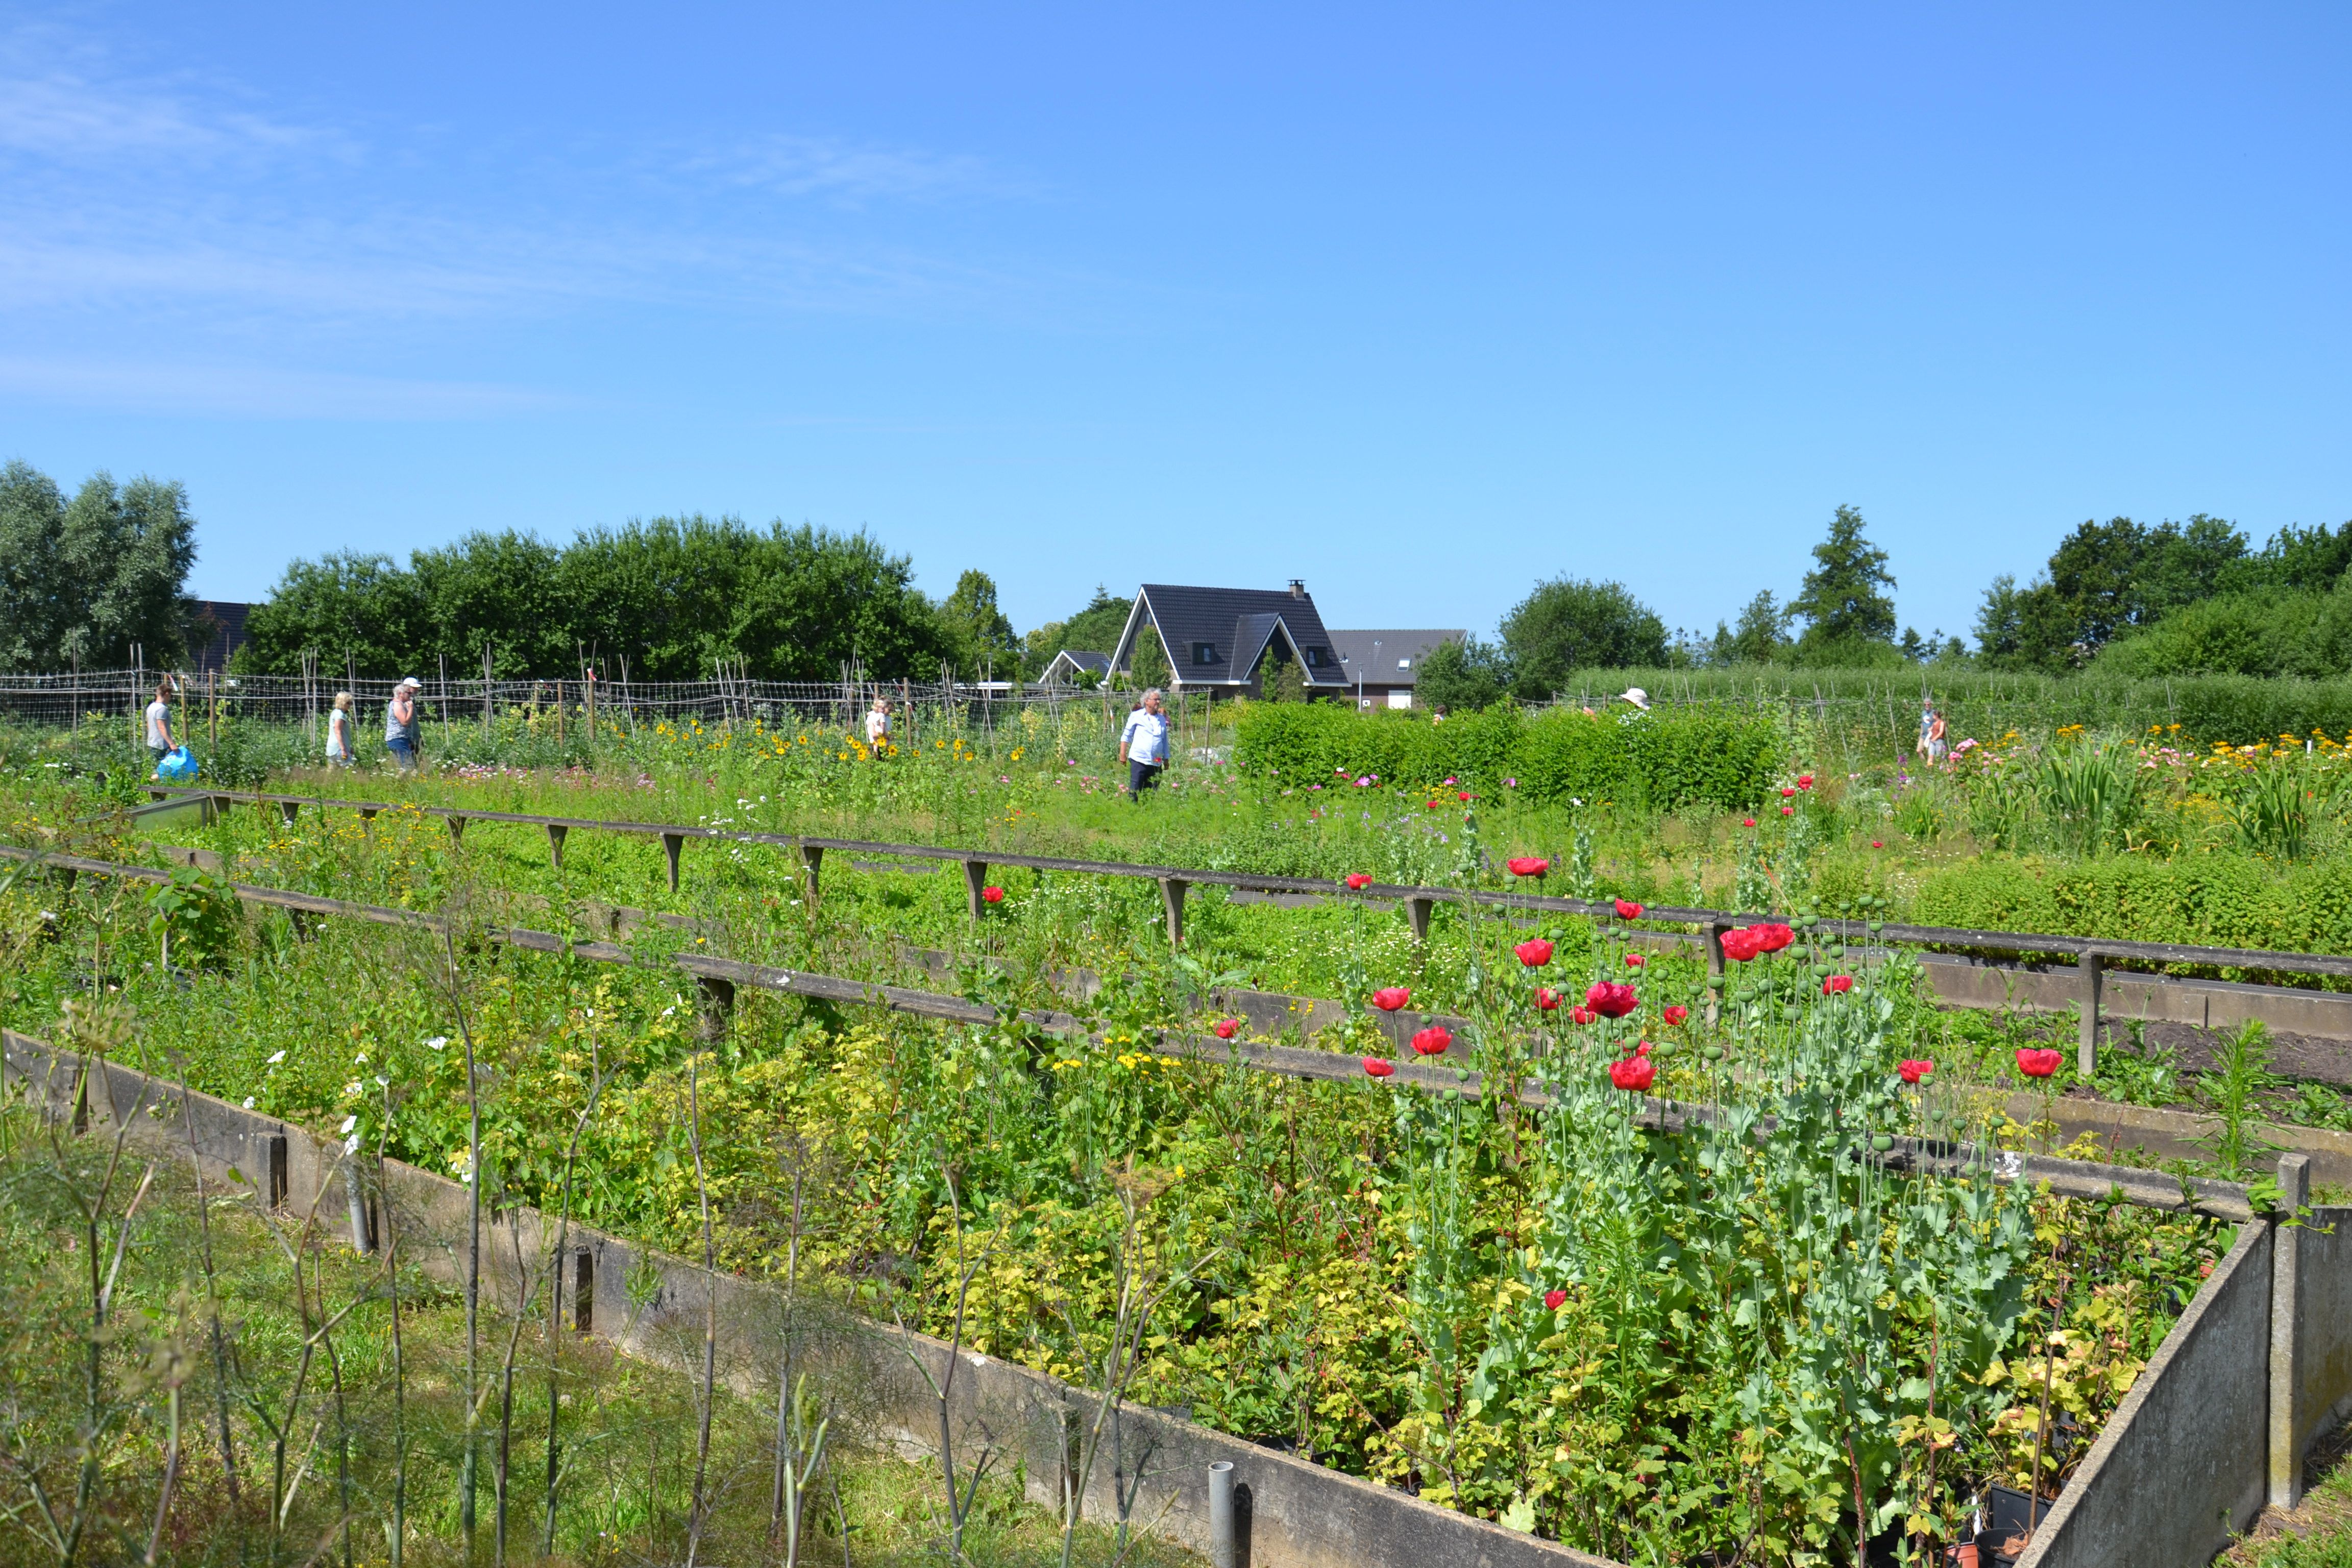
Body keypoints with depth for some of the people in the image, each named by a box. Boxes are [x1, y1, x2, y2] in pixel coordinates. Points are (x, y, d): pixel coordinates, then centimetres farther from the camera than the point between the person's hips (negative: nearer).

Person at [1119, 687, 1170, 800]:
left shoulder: (1162, 720, 16)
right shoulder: (1136, 716, 3)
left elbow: (1165, 740, 23)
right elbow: (1126, 736, 7)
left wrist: (1166, 759, 20)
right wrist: (1123, 754, 1)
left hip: (1156, 763, 4)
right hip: (1138, 761, -4)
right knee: (1134, 791, -9)